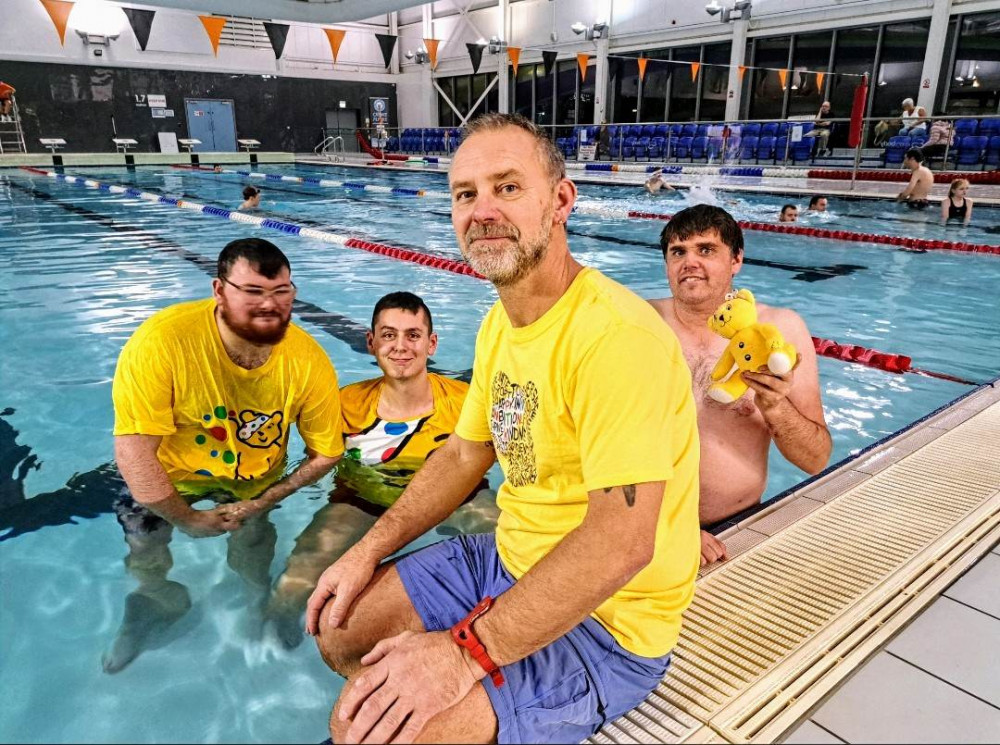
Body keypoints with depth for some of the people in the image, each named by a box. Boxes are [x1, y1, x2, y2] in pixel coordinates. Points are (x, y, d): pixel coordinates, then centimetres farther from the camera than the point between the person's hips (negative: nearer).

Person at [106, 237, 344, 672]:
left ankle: (260, 603, 48)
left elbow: (325, 453, -14)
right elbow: (133, 450, -29)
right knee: (144, 556, 4)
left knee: (254, 552, 10)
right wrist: (186, 519, -17)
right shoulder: (162, 341, -35)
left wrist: (261, 503, -17)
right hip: (168, 474, -1)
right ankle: (158, 605, 43)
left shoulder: (309, 362, -27)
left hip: (254, 480, 1)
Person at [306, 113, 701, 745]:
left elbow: (622, 539, -32)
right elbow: (465, 455, 12)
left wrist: (468, 650, -29)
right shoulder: (500, 323, 3)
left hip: (602, 618, -8)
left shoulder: (616, 333, -27)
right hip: (511, 560, 8)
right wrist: (370, 550, 6)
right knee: (341, 626, 12)